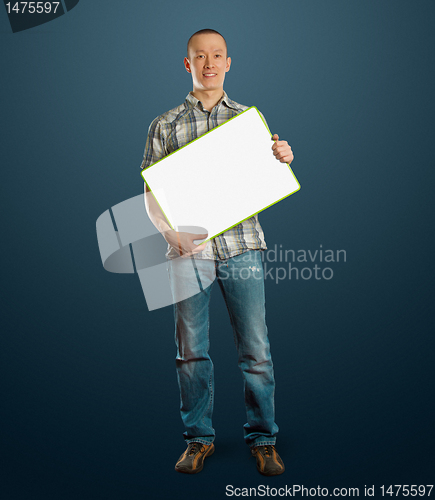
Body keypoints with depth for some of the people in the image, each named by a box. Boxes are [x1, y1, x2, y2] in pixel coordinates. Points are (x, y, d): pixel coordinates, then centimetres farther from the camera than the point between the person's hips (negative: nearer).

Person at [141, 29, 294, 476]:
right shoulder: (165, 125, 9)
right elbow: (150, 192, 7)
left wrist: (283, 161, -7)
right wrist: (170, 232, -10)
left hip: (242, 245, 0)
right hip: (187, 250, 0)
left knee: (255, 349, 1)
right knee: (191, 350, 6)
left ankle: (262, 439, 16)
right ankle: (198, 438, 21)